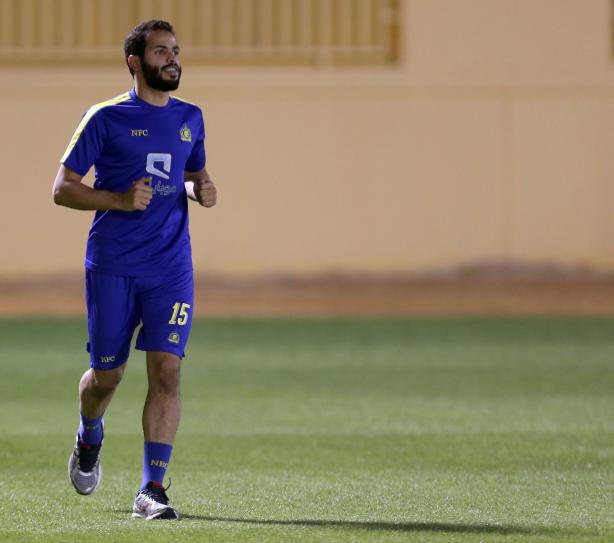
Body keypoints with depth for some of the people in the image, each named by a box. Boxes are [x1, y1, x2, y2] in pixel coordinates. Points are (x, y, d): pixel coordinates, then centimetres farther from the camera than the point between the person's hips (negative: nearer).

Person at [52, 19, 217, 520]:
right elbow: (63, 188, -4)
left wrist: (201, 190, 3)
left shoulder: (190, 117, 11)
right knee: (107, 374, 6)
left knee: (166, 369, -11)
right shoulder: (107, 117, -3)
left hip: (171, 267, 3)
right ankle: (89, 441, 41)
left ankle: (152, 490, -11)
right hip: (112, 266, -3)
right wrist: (121, 200, -18)